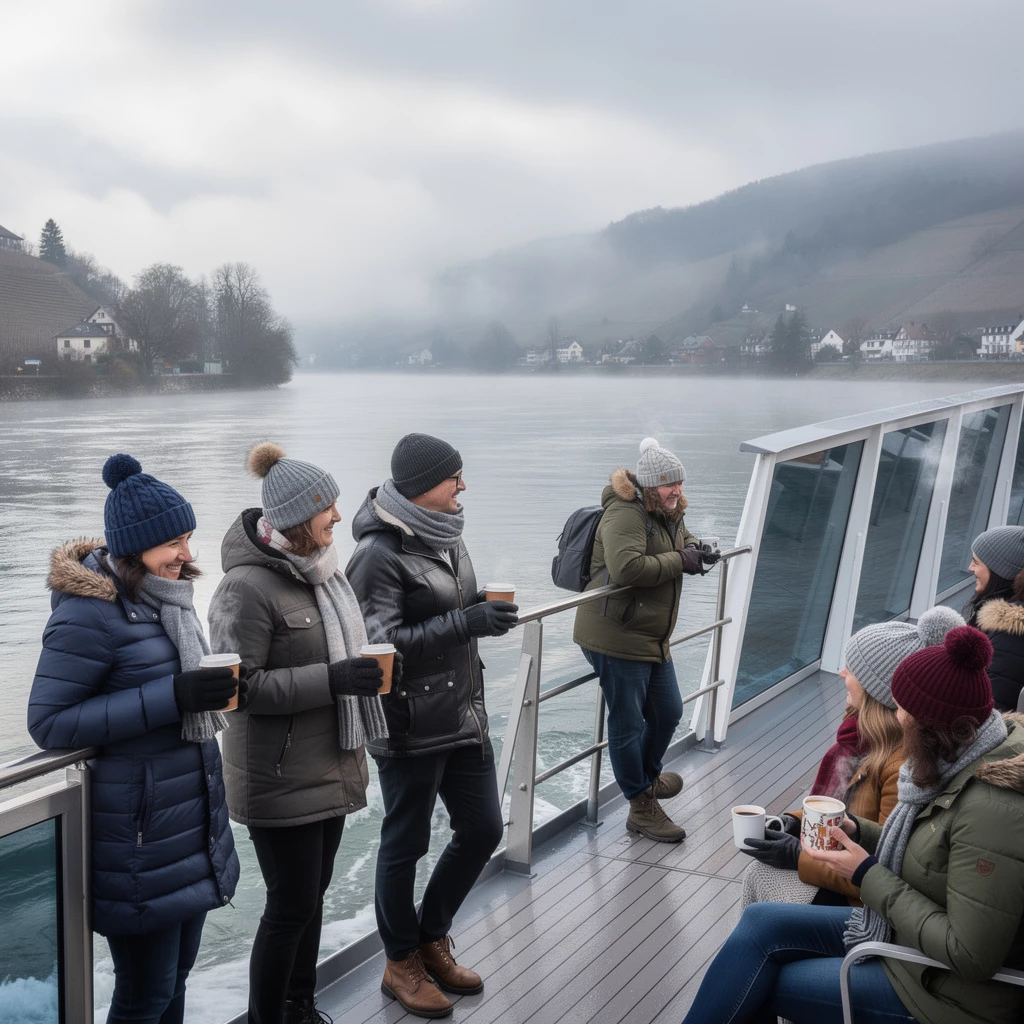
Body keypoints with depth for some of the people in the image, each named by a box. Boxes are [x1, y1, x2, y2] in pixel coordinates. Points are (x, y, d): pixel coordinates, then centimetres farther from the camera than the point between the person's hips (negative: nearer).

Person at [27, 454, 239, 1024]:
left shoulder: (162, 593, 8)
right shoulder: (90, 611, -18)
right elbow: (49, 723, -19)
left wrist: (217, 689, 2)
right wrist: (172, 697, -25)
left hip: (191, 821, 8)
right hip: (138, 834, -8)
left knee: (176, 974, 18)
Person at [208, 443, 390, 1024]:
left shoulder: (319, 567, 6)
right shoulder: (248, 586, -20)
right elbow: (241, 685, -22)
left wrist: (374, 666, 3)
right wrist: (332, 679, -27)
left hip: (331, 768, 8)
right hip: (280, 778, -8)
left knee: (312, 895, 20)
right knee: (291, 908, 2)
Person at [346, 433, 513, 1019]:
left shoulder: (443, 535, 6)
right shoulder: (380, 553, -18)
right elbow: (379, 642, -22)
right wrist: (465, 623, -25)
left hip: (464, 715, 8)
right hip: (411, 726, -8)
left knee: (483, 829, 15)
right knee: (406, 843, 8)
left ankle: (431, 937, 36)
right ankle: (402, 964, 29)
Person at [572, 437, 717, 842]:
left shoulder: (667, 512, 12)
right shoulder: (625, 514, -20)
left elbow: (681, 538, 32)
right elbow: (627, 567, -36)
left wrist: (695, 549, 6)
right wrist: (680, 560, -23)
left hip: (652, 638, 10)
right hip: (616, 638, -10)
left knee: (668, 712, 22)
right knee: (628, 724, 1)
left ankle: (649, 778, 47)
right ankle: (642, 809, 15)